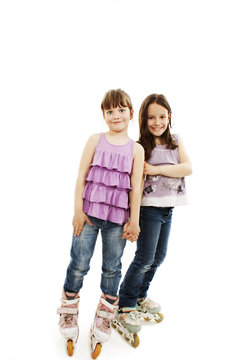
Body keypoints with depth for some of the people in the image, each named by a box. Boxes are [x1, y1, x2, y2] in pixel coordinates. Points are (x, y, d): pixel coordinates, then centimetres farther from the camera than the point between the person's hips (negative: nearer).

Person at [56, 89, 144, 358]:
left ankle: (102, 325, 29)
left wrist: (133, 220, -2)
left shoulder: (136, 149, 4)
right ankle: (68, 320, 27)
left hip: (118, 218, 1)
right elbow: (81, 176, 1)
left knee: (112, 269, 10)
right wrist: (78, 210, -5)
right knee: (78, 265, 5)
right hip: (89, 212, 0)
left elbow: (136, 187, 2)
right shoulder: (96, 140, 4)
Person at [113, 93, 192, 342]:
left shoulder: (176, 142, 6)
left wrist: (155, 169, -18)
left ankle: (140, 296, 34)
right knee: (145, 258, -4)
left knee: (159, 257, 15)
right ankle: (125, 306, 13)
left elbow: (188, 168, -8)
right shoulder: (140, 147, -9)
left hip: (168, 208, 6)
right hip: (149, 207, -6)